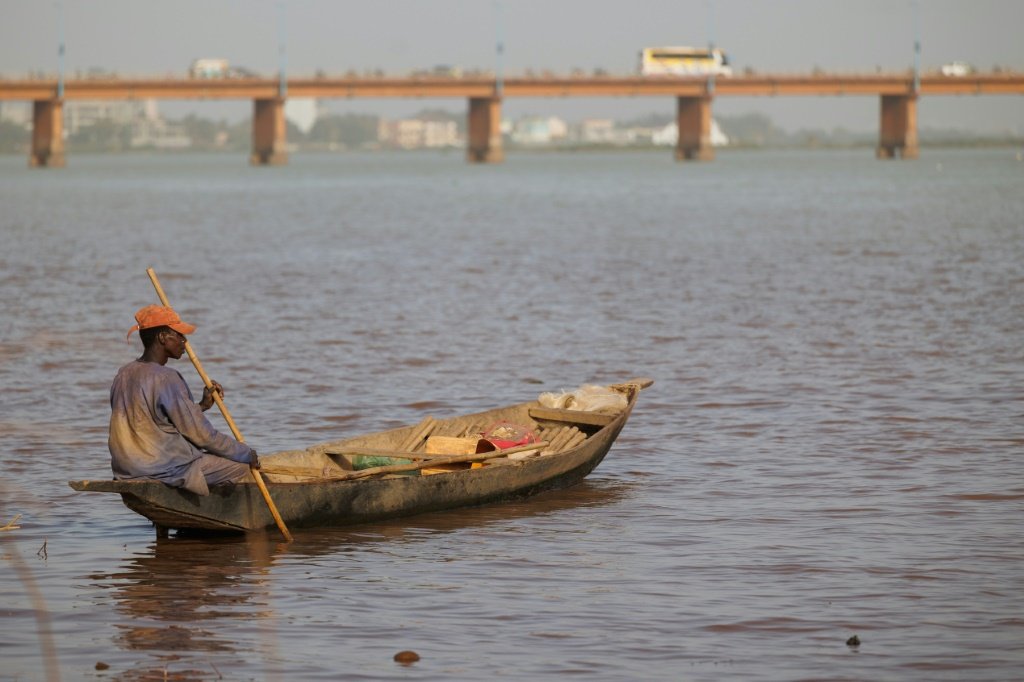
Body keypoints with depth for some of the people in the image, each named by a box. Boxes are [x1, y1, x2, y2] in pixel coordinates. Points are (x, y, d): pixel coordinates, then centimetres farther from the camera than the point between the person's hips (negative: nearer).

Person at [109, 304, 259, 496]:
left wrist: (202, 406, 16)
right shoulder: (167, 379, -19)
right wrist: (247, 453, -3)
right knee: (242, 466, 3)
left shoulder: (124, 374, 9)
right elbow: (200, 434, -15)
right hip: (164, 469, -9)